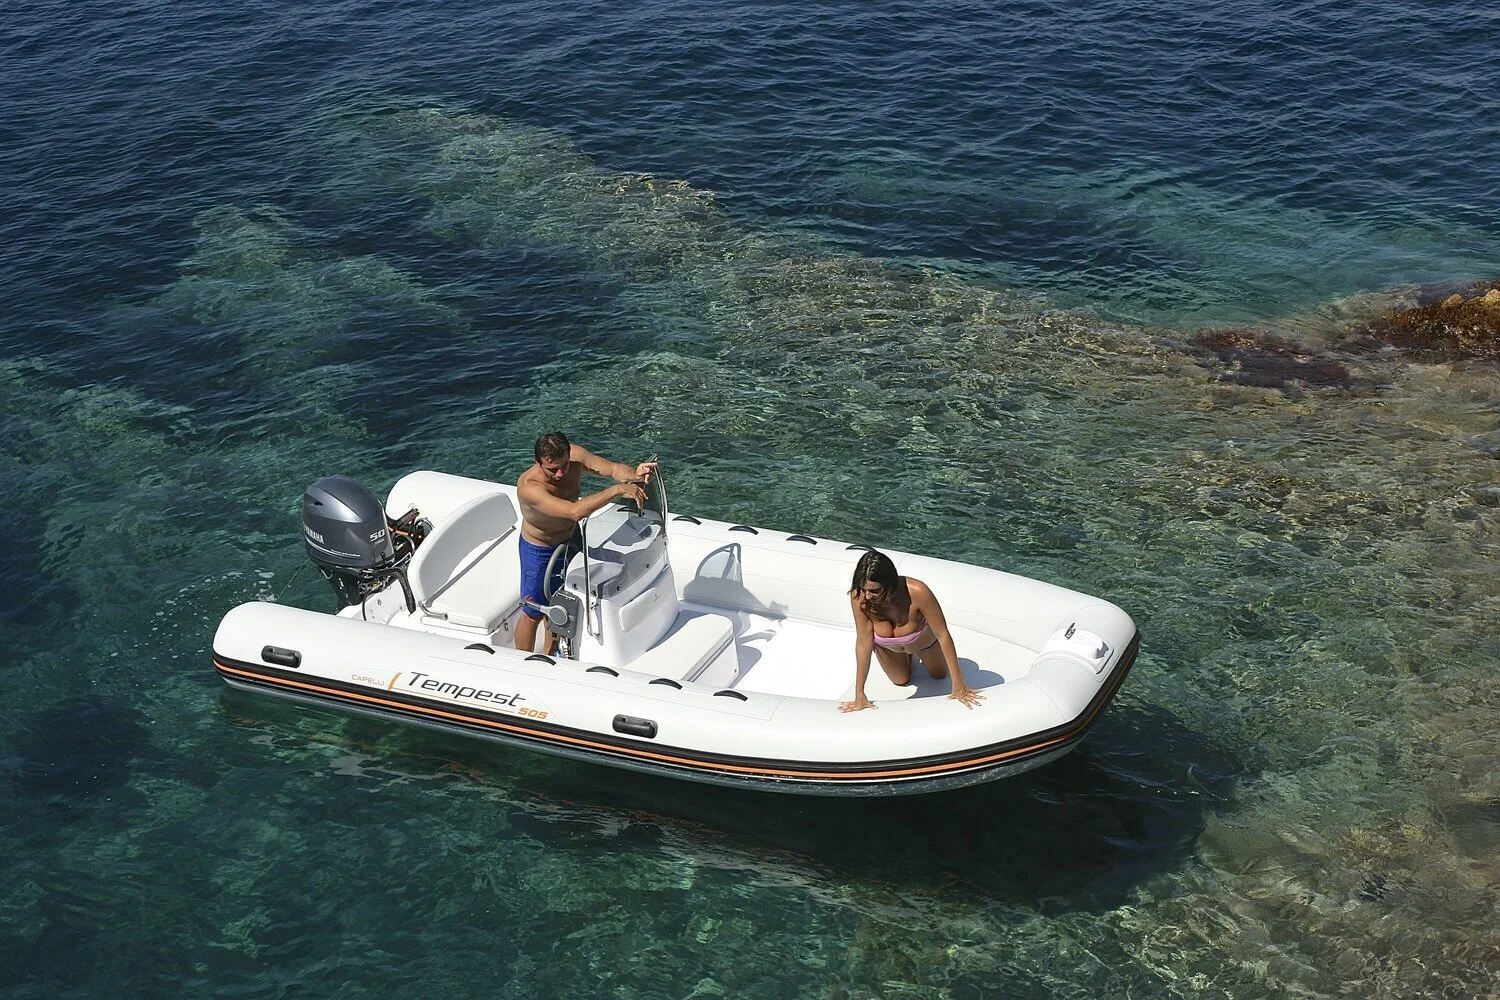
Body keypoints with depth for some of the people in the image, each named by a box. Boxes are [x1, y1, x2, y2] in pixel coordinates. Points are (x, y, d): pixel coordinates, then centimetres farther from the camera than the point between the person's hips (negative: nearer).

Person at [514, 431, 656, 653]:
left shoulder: (575, 455, -25)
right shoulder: (528, 487, -43)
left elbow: (613, 468, -20)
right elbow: (575, 511, -53)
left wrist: (634, 474, -44)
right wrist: (617, 490, -56)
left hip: (570, 538, 6)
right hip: (539, 549, -6)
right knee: (534, 613, 7)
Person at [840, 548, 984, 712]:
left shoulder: (917, 592, -46)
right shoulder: (858, 596, -41)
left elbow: (943, 634, -36)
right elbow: (864, 642, -32)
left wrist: (959, 685, -33)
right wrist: (859, 695, -30)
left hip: (923, 639, -1)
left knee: (940, 674, 26)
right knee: (901, 680, 26)